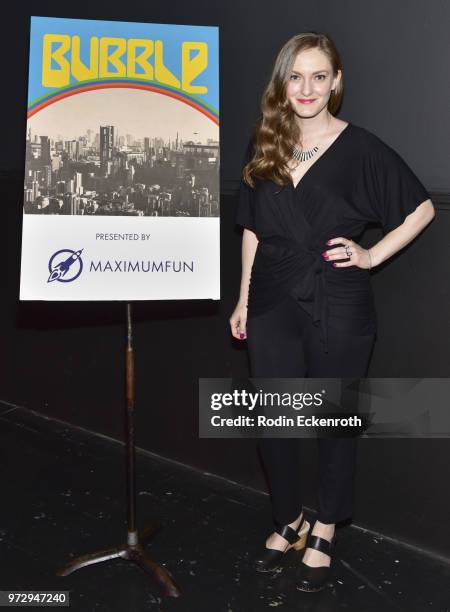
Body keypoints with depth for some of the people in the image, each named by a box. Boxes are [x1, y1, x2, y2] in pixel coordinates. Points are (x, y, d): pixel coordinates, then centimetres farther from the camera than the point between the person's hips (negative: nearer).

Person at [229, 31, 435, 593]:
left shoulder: (360, 147, -5)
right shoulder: (264, 145, 6)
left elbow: (422, 208, 1)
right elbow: (252, 229, 12)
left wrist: (371, 256, -6)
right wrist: (243, 299, 10)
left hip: (336, 309, -3)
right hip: (273, 305, 4)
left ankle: (324, 532, 30)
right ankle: (288, 522, 32)